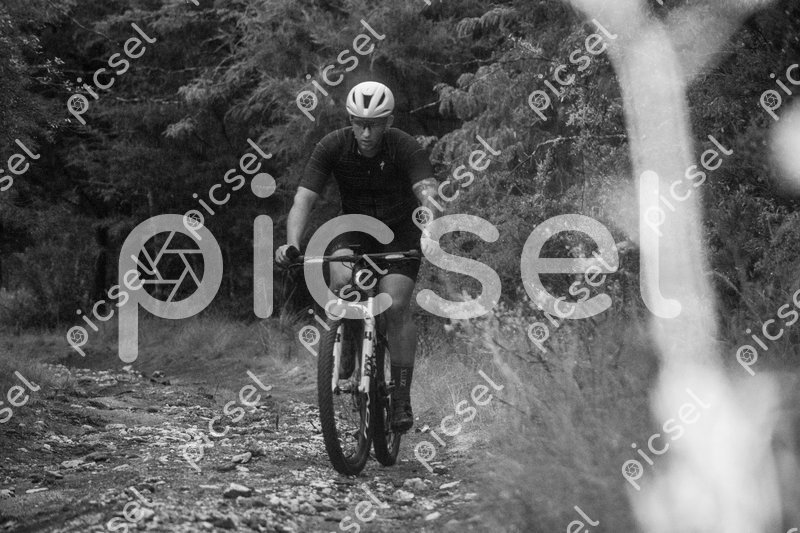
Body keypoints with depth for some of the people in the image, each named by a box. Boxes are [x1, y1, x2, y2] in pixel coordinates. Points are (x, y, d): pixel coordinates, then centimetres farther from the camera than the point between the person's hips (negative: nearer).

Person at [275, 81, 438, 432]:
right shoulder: (332, 147, -19)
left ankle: (402, 396, -9)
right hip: (354, 229, 2)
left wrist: (429, 234, -58)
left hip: (400, 233, -2)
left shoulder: (405, 148, -23)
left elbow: (428, 195, -37)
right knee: (341, 279, -29)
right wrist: (292, 245, -42)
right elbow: (304, 199, -24)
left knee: (396, 306, -20)